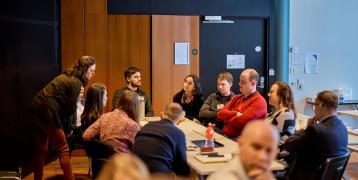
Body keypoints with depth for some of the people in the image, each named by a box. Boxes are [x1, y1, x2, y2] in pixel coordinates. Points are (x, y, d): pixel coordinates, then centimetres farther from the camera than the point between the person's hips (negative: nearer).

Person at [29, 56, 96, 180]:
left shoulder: (66, 76, 17)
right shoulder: (76, 82, -11)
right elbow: (70, 109, -13)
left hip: (36, 109, 9)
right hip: (47, 112, -9)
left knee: (41, 149, 17)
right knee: (63, 150, -3)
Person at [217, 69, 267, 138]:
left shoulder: (259, 102, -7)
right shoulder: (237, 97, 18)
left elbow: (241, 122, -18)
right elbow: (220, 113, 7)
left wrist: (227, 119, 1)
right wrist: (236, 114, -9)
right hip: (224, 135, 7)